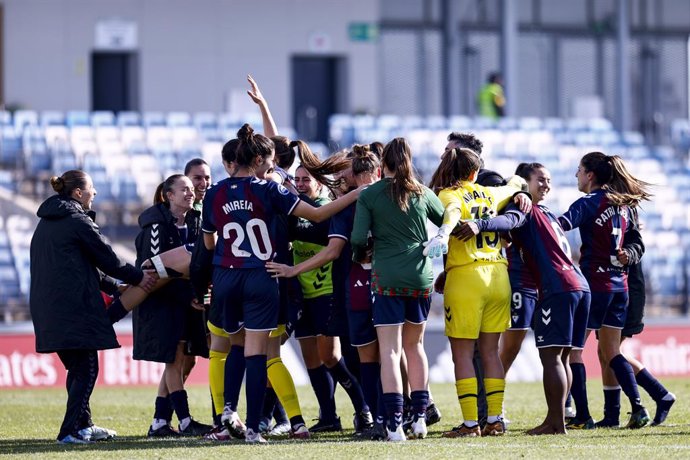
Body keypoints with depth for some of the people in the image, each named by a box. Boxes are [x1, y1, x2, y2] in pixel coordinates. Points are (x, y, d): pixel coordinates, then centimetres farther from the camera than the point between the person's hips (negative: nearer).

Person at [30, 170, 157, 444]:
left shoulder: (46, 223, 20)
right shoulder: (77, 221, -8)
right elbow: (105, 257, -5)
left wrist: (114, 287, 24)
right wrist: (137, 278, 9)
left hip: (47, 307, 9)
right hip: (74, 306, -9)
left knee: (76, 368, 18)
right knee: (86, 370, -5)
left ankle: (82, 425, 24)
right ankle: (71, 431, -10)